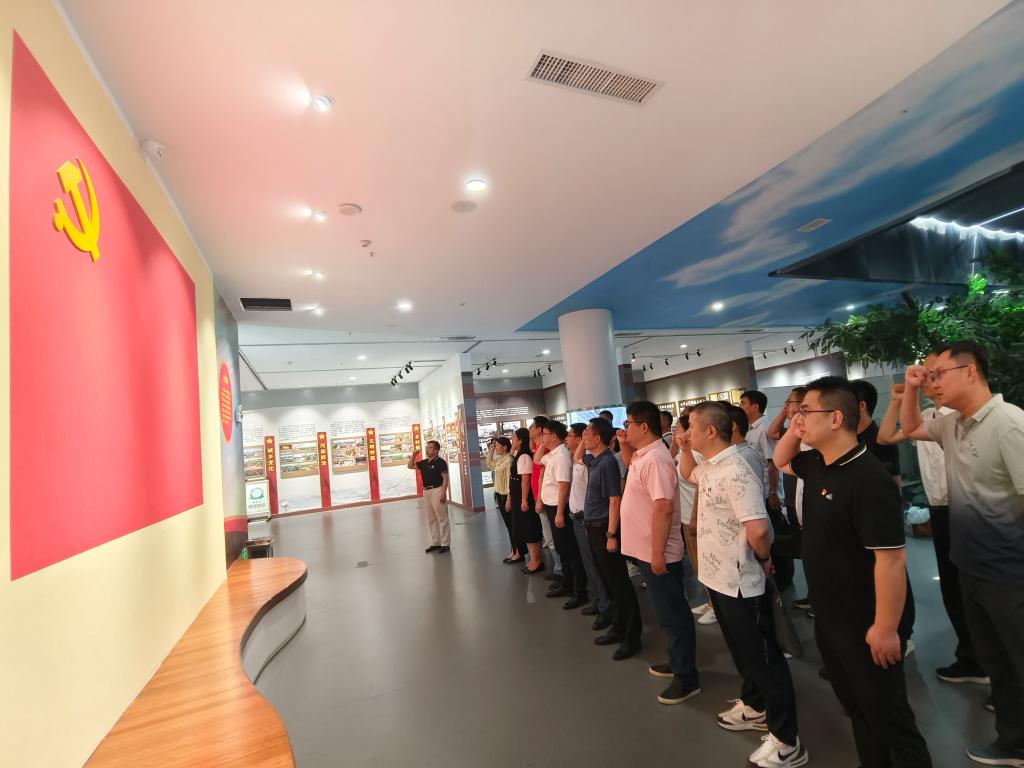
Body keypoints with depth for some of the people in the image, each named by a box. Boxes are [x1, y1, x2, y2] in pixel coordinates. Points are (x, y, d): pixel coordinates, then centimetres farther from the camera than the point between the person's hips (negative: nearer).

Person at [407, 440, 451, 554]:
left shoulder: (440, 462, -9)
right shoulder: (424, 463, 13)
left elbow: (445, 478, -13)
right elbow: (410, 466, 21)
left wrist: (443, 493, -20)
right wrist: (413, 455, 6)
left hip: (437, 491, -8)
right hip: (426, 492, 8)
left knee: (442, 519, -2)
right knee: (431, 519, 13)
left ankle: (446, 544, 5)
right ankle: (435, 543, 22)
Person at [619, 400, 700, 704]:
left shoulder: (655, 458, -25)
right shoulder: (642, 454, 5)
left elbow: (663, 508, -29)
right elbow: (632, 469, 28)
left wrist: (657, 553, -25)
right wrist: (625, 447, 8)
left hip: (658, 554, -10)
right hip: (647, 551, 10)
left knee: (673, 615, 6)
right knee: (668, 613, 23)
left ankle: (687, 678, 22)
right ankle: (677, 663, 40)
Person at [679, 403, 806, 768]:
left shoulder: (735, 472, -27)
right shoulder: (709, 466, 3)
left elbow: (758, 530, -33)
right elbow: (687, 474, 26)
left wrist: (764, 559, -13)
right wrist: (684, 448, 9)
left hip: (740, 583, -9)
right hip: (718, 577, 9)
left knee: (763, 657, 7)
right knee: (742, 651, 25)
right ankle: (754, 707, 45)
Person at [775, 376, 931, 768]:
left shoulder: (869, 479, -27)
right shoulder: (817, 465, 0)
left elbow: (890, 558, -26)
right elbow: (780, 459, 19)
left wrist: (886, 628, -20)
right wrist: (793, 429, -1)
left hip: (866, 628, -8)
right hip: (828, 619, 9)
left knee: (887, 717, 11)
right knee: (856, 709, 25)